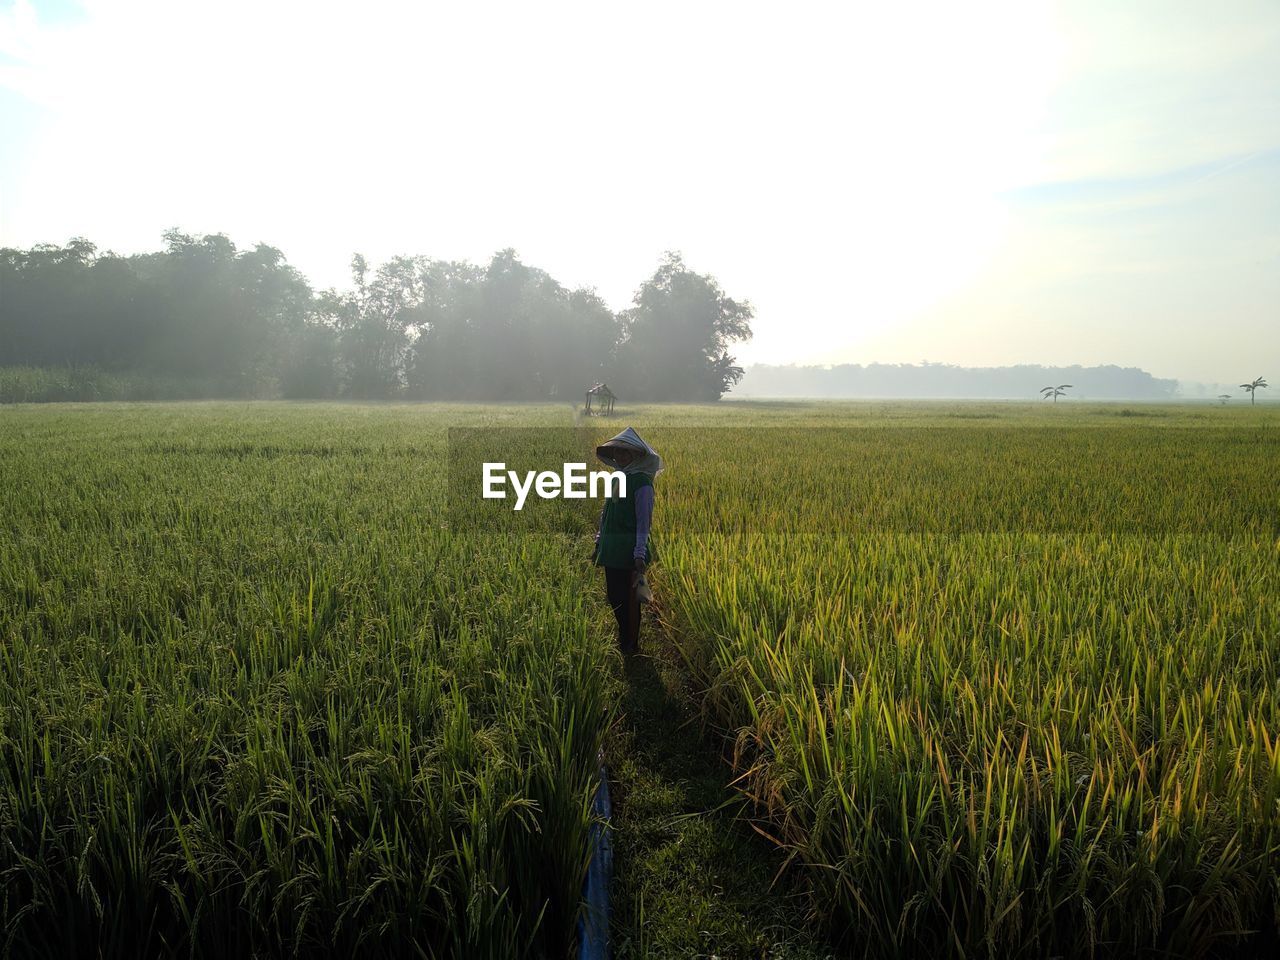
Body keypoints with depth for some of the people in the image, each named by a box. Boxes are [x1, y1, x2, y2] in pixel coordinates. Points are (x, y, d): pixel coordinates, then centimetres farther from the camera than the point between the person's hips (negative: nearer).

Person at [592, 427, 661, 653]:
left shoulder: (641, 482, -12)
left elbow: (644, 521, -16)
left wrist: (640, 555, -20)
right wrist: (600, 541, 18)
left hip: (629, 549, -7)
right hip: (611, 549, 8)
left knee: (628, 599, 2)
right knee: (613, 597, 15)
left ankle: (631, 646, 16)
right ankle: (622, 640, 31)